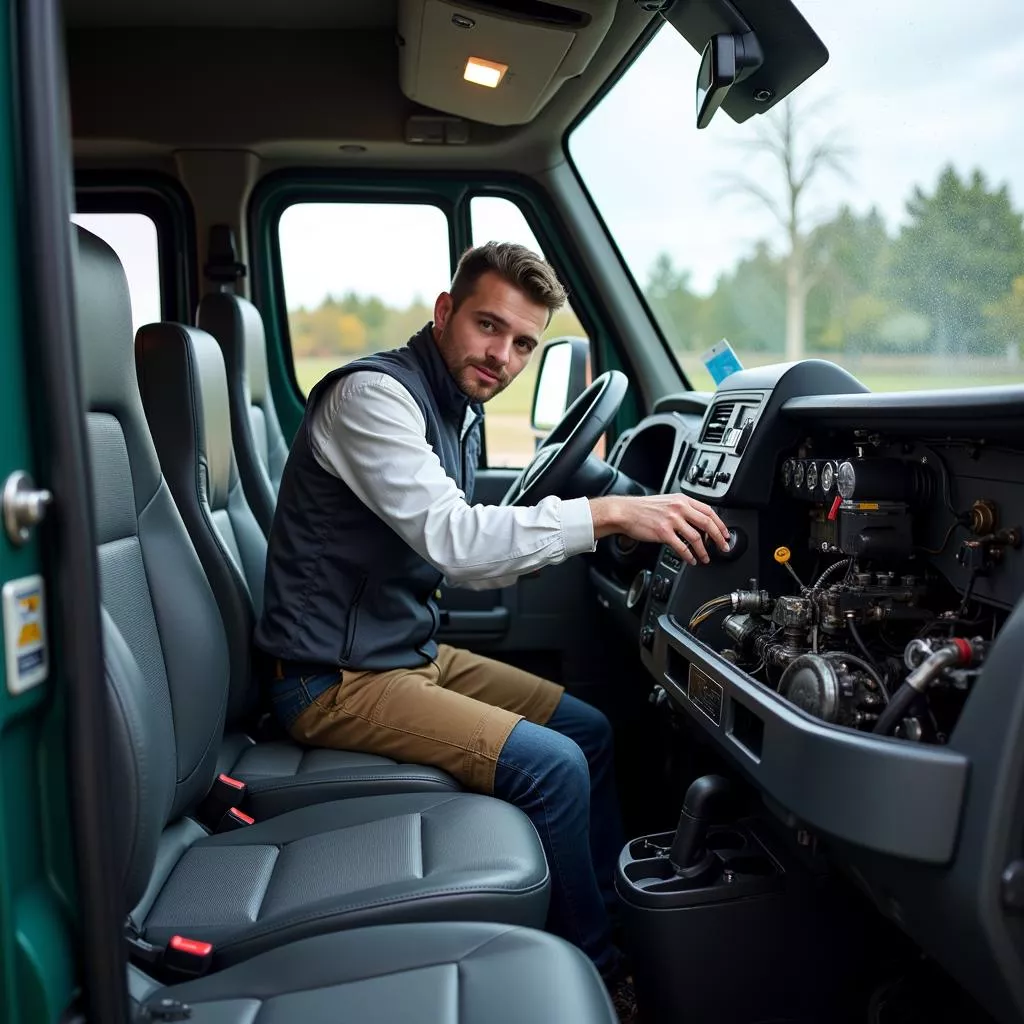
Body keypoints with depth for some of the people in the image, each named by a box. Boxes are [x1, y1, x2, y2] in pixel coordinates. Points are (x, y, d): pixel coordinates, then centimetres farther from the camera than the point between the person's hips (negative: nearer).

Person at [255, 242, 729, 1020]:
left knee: (590, 730, 11)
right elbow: (450, 538, -33)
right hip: (339, 680, -10)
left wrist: (576, 534, 2)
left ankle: (615, 919, 26)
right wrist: (608, 513, -33)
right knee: (555, 766, -19)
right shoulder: (373, 394, -20)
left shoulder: (460, 411, 9)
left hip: (415, 652, 10)